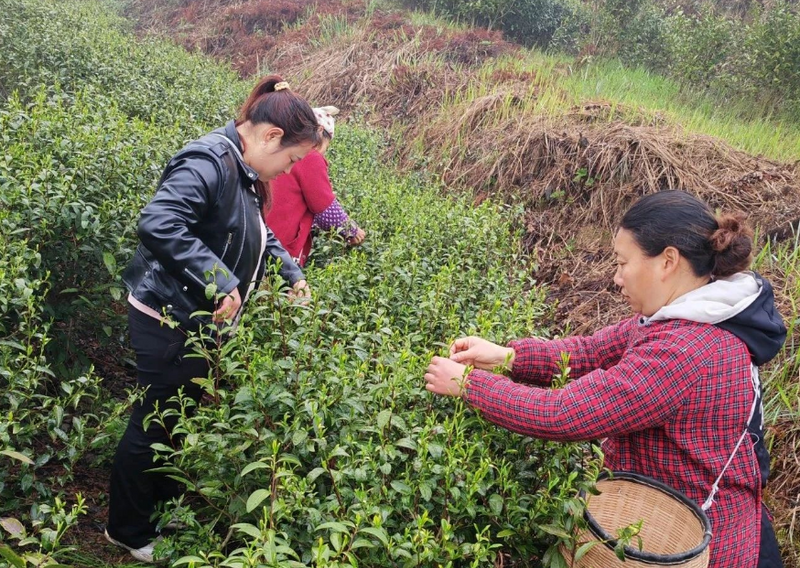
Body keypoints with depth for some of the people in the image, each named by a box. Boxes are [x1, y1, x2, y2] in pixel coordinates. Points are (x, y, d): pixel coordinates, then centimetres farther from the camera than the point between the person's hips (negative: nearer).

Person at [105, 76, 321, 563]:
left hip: (198, 320, 9)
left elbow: (257, 235, 23)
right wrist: (221, 283, -35)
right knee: (155, 420, 7)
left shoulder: (244, 173, 7)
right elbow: (158, 224, -36)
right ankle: (129, 531, 28)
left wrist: (292, 273, 15)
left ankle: (166, 501, 42)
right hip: (170, 319, -9)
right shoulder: (209, 162, -24)